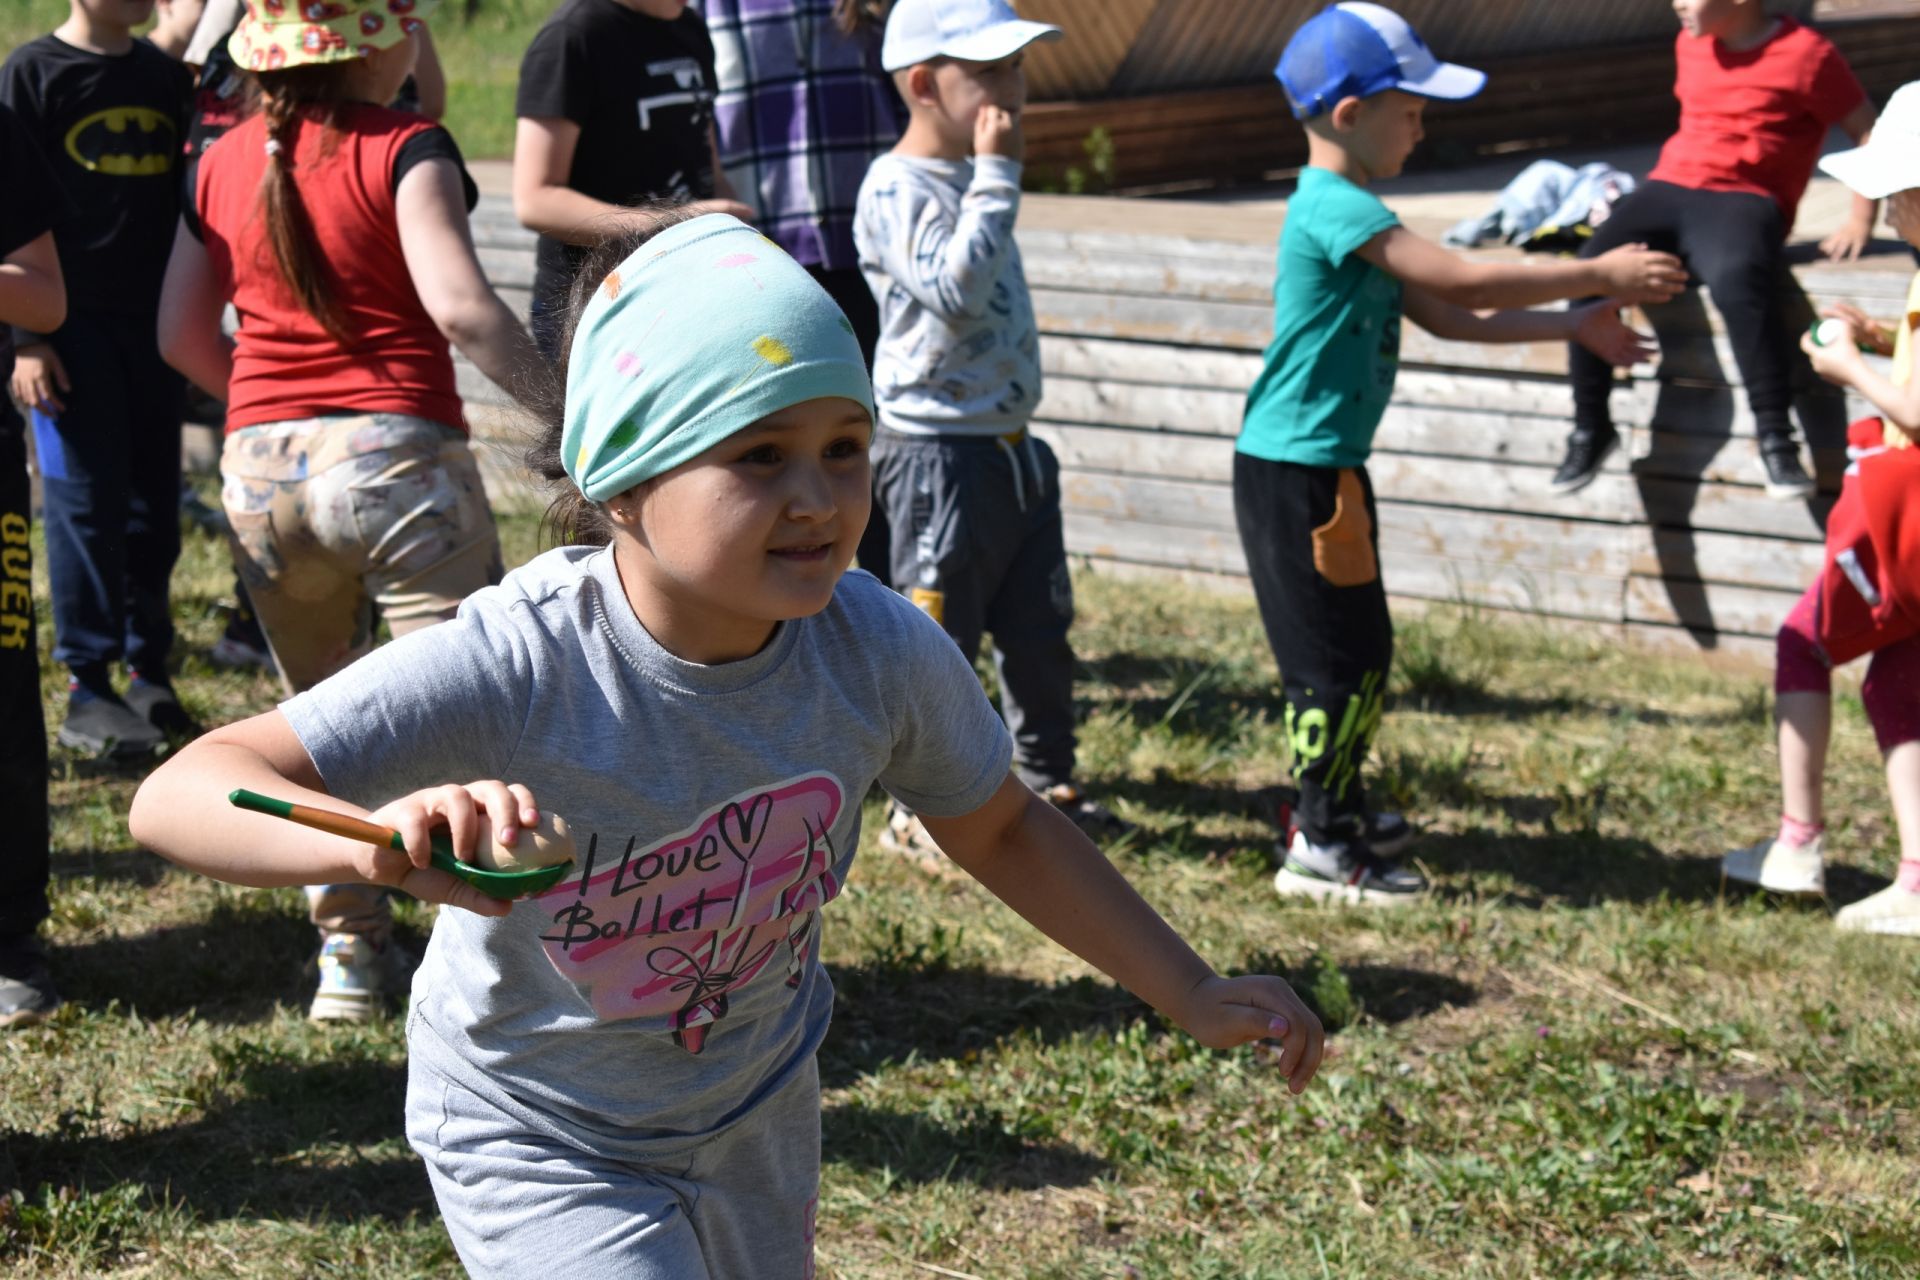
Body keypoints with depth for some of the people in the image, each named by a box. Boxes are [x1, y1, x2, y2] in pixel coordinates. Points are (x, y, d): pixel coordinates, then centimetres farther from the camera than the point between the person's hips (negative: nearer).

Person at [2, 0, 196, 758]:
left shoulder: (166, 76, 12)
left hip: (155, 323, 5)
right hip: (73, 324, -5)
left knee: (155, 503, 8)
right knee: (87, 502, -4)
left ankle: (149, 671, 18)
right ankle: (87, 690, 2)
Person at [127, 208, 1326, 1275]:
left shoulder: (881, 652, -22)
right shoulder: (516, 668, -35)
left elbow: (1001, 829, -1)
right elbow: (181, 794, -41)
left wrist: (1193, 995, -2)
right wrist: (374, 841, -60)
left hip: (758, 1122, 5)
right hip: (540, 1144, -5)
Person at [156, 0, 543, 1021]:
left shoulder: (223, 164, 10)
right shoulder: (403, 149, -8)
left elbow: (182, 335, 14)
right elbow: (459, 305, -20)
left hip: (261, 466, 6)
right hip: (397, 454, -5)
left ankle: (349, 951, 22)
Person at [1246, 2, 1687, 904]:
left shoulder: (1346, 211, 14)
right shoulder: (1336, 209, -19)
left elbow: (1448, 317, 16)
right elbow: (1468, 283, -23)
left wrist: (1573, 328, 10)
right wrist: (1601, 274, -14)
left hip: (1326, 466, 10)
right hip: (1293, 470, -10)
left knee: (1360, 652, 18)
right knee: (1343, 657, -4)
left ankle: (1336, 807, 32)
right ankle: (1317, 850, 3)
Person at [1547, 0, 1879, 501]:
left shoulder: (1805, 53, -6)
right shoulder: (1690, 43, 15)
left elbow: (1871, 133, -2)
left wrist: (1860, 220, -8)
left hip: (1743, 200, -6)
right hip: (1668, 188, 6)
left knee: (1737, 283, -39)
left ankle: (1776, 442, -31)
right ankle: (1590, 428, -7)